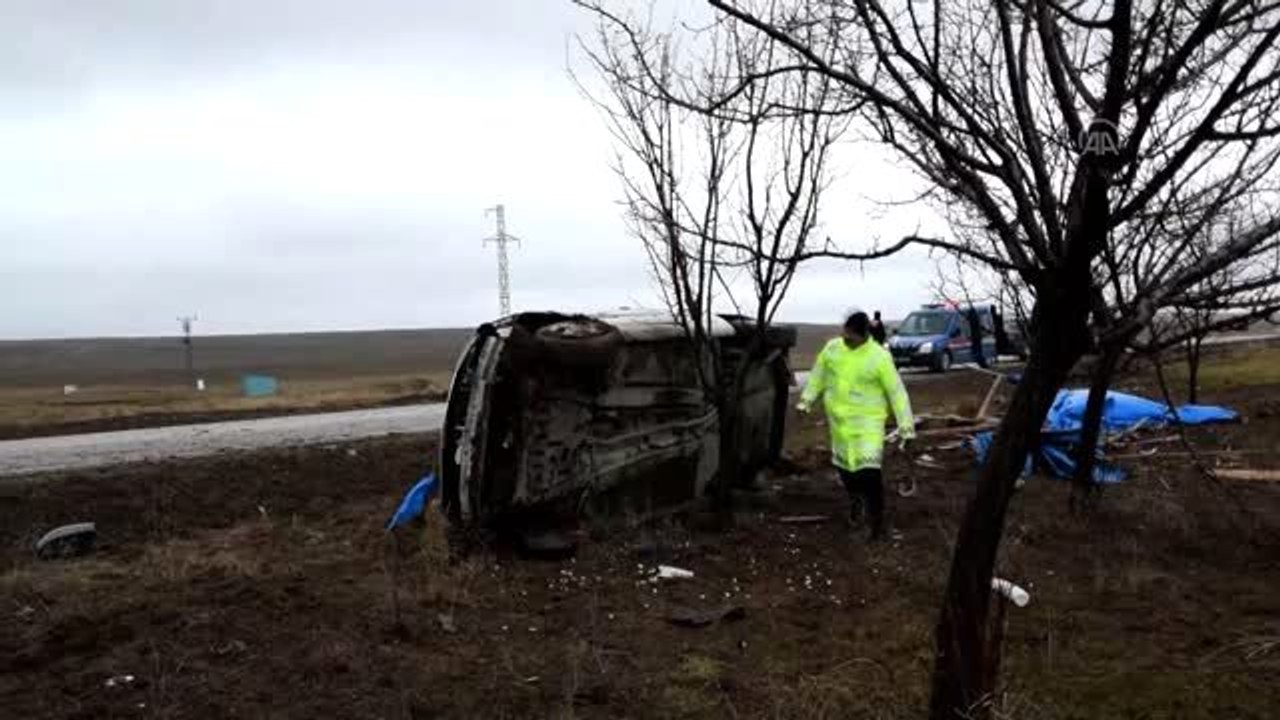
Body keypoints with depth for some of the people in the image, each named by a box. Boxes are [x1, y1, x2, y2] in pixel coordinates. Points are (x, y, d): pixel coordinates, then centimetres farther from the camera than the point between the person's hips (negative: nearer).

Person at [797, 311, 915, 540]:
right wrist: (807, 399, 13)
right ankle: (855, 499, 45)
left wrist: (906, 425, -12)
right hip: (839, 419, 5)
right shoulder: (832, 348, -2)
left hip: (868, 420, -4)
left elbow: (896, 391, -11)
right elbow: (818, 375, 13)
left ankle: (877, 519, 2)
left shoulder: (879, 357, -15)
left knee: (869, 469, -14)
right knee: (843, 464, 15)